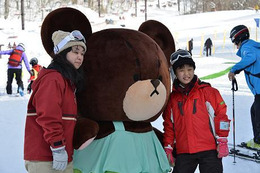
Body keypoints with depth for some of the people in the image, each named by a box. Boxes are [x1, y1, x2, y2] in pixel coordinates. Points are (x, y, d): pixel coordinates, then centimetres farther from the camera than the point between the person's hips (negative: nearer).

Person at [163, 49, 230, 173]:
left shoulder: (207, 91, 0)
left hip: (209, 150, -3)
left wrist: (222, 141, -4)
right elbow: (168, 125, 15)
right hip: (183, 152, 3)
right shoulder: (171, 98, 9)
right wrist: (168, 148, 11)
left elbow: (221, 115, -1)